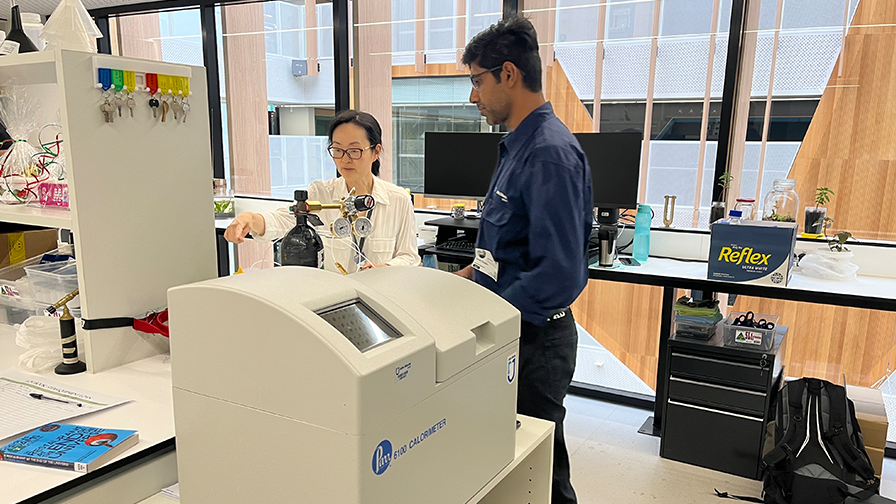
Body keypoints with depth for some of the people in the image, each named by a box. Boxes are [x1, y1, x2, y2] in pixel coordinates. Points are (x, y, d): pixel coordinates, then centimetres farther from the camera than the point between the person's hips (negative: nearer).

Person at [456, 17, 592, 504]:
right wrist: (474, 274, 9)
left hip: (532, 337, -9)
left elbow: (559, 276, -28)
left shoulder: (550, 153, -23)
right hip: (510, 330, 9)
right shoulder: (520, 144, 10)